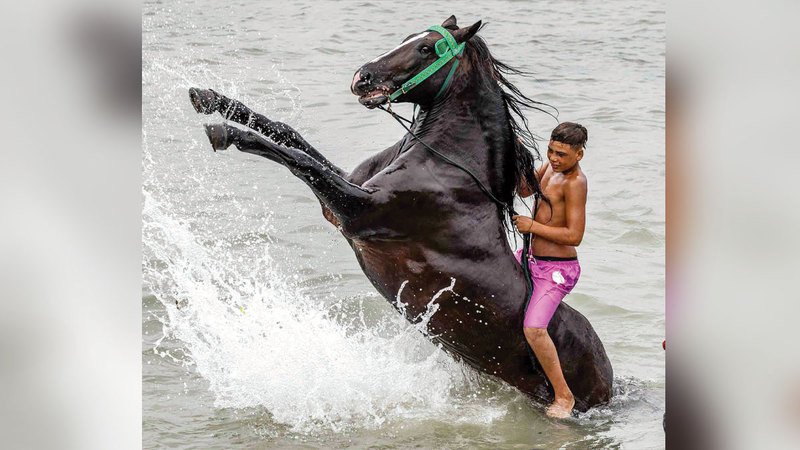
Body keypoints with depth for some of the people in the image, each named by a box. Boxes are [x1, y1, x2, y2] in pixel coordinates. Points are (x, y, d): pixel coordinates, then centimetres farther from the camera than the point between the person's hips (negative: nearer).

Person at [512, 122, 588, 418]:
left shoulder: (575, 183, -22)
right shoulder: (551, 167, 4)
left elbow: (574, 236, -26)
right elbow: (524, 190, 19)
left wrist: (532, 226, -20)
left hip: (557, 269, -10)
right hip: (531, 259, 10)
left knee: (534, 329, -23)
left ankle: (563, 396, -10)